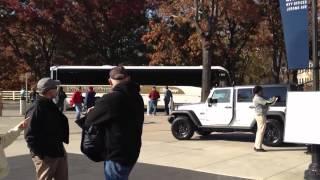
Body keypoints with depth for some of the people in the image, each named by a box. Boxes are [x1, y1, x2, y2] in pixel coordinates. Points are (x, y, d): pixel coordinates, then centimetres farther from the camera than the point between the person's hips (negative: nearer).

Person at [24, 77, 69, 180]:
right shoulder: (37, 108, -19)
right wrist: (39, 153, -22)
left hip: (58, 151, 9)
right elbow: (30, 135, -22)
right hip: (45, 155, -9)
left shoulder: (51, 105, 11)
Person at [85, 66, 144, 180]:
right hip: (132, 152, 8)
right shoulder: (137, 97, 6)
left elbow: (89, 121, -11)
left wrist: (91, 112, 11)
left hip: (116, 154, -8)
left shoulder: (110, 99, -19)